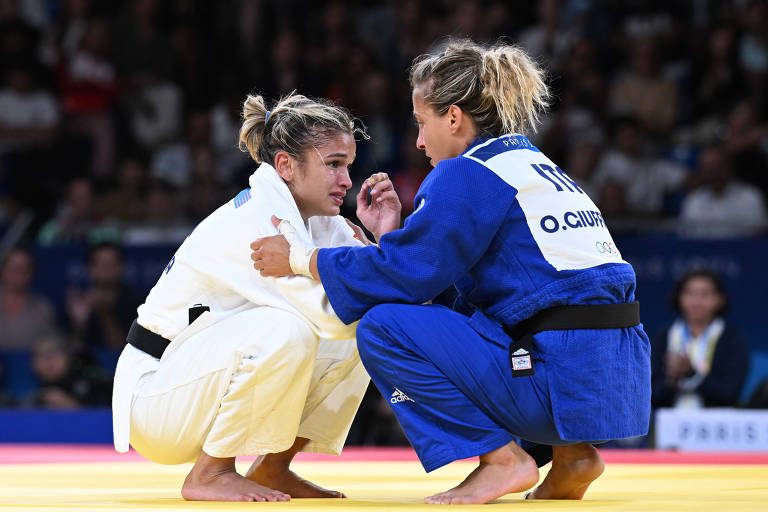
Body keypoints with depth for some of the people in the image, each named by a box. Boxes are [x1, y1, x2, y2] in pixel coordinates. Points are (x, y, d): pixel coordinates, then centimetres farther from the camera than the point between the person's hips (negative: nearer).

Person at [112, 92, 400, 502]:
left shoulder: (317, 221, 4)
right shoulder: (254, 219, -24)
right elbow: (330, 315, -31)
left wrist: (383, 233, -15)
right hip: (154, 396, -9)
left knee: (364, 336, 0)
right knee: (286, 330, -33)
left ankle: (272, 469, 5)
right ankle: (209, 474, -17)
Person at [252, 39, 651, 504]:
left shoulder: (470, 174, -6)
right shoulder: (540, 169, 22)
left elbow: (405, 272, -6)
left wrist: (300, 259, 6)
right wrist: (392, 233, 26)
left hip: (563, 379, -9)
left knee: (383, 328, -7)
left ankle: (500, 458, -5)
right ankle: (570, 454, 16)